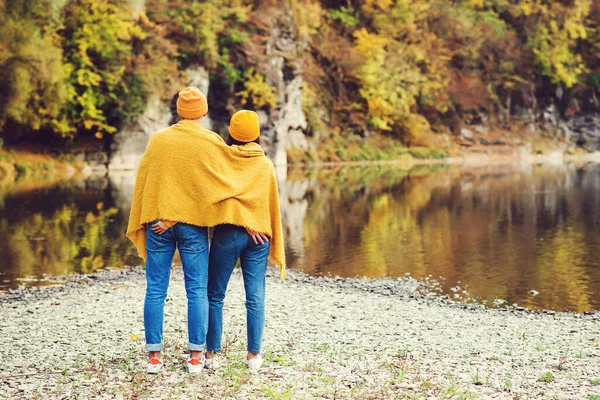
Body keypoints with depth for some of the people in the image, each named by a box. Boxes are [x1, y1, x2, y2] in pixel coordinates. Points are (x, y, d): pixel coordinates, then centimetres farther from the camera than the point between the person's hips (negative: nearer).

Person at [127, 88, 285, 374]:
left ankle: (154, 356, 6)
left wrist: (140, 227, 18)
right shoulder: (209, 142, -4)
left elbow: (142, 184, 10)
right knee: (197, 291, 5)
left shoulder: (157, 140, 5)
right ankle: (196, 356, 5)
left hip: (157, 222, 2)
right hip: (193, 224, -2)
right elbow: (230, 179, -4)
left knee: (155, 290, 5)